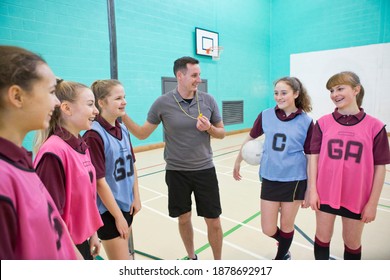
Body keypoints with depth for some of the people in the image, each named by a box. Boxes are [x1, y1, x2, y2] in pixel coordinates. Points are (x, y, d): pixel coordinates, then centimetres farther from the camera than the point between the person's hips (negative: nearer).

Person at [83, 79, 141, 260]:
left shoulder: (123, 130, 2)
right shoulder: (94, 135, -20)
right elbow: (99, 181, -19)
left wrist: (136, 197, 4)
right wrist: (118, 216, -13)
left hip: (127, 205, 7)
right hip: (108, 210, -7)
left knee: (123, 254, 21)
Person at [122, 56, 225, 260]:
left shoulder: (208, 100, -3)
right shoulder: (162, 103, -7)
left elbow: (221, 133, 6)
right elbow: (142, 134, -1)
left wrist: (209, 128, -15)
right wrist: (122, 115, -15)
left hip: (204, 170, 1)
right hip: (176, 172, 0)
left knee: (213, 222, 7)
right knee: (183, 219, 15)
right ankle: (191, 258, 41)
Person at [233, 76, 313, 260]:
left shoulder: (306, 121, -8)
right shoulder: (266, 116, -3)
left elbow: (311, 157, -4)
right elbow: (250, 138, 11)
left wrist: (309, 191, -3)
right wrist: (238, 162, 20)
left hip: (294, 180, -2)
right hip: (269, 179, 2)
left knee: (286, 226, 14)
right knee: (268, 229, 8)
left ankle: (281, 256, 43)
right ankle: (284, 244, 44)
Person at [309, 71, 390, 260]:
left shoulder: (374, 126, -7)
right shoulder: (323, 123, -3)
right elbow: (314, 157, -1)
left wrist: (373, 202, -4)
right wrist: (313, 190, -4)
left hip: (357, 198, -1)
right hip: (326, 194, 1)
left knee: (352, 243, 18)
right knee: (322, 237, 16)